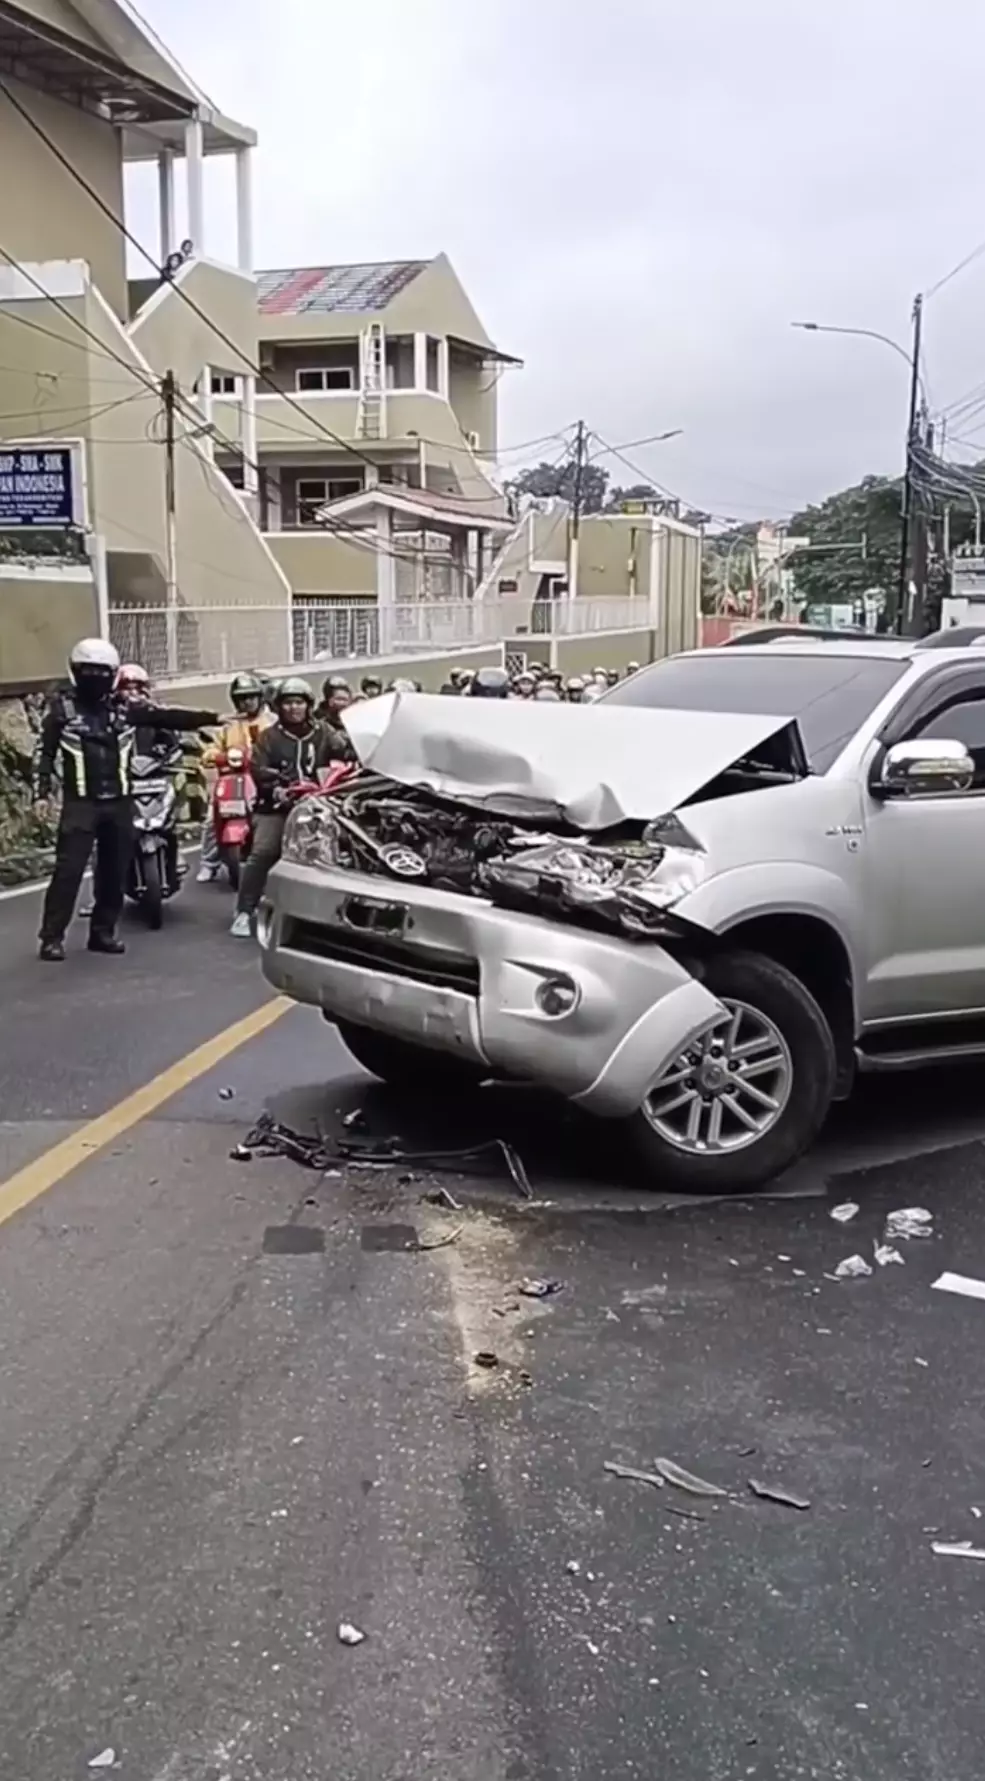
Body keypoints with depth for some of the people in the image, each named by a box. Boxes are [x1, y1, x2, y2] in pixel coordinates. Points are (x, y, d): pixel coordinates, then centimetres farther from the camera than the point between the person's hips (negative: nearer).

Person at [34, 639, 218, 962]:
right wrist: (42, 793, -5)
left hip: (119, 801, 4)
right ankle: (52, 936, -3)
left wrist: (210, 718, -6)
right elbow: (45, 752, 3)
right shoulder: (62, 707, 1)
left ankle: (103, 930, 20)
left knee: (114, 870, 8)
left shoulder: (125, 707, 8)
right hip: (80, 802, -4)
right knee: (69, 869, -8)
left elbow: (167, 716, 2)